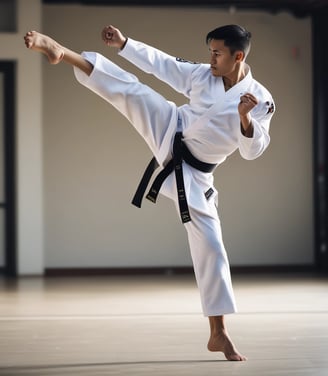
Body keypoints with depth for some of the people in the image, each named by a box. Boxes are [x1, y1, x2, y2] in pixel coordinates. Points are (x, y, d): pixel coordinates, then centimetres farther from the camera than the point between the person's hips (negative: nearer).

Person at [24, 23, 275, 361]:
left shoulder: (261, 100, -12)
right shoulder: (202, 74, -2)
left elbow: (252, 151, -17)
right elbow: (161, 64, 7)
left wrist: (245, 118, -34)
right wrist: (123, 44, 3)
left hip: (190, 173, -2)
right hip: (169, 130, 3)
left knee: (210, 246, -5)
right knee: (129, 88, -18)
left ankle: (218, 334, 3)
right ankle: (60, 52, -21)